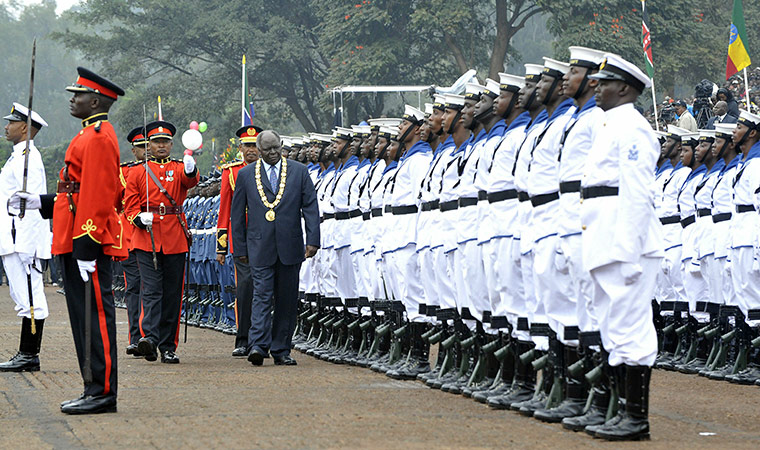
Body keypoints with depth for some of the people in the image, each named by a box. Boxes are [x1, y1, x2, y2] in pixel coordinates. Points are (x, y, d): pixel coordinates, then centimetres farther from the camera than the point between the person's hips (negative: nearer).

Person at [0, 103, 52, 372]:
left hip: (24, 239, -11)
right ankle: (27, 356, 13)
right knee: (23, 297, 11)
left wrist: (26, 244, -23)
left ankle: (29, 356, -8)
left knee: (30, 299, -8)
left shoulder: (27, 158, -13)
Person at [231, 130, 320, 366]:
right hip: (260, 247, -1)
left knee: (287, 300, 5)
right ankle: (258, 346, -19)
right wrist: (240, 247, 5)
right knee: (262, 296, -11)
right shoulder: (246, 175, 6)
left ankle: (281, 351, 12)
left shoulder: (299, 171, 6)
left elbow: (310, 207, 4)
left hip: (290, 247, 2)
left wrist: (312, 240, -6)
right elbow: (237, 214, 9)